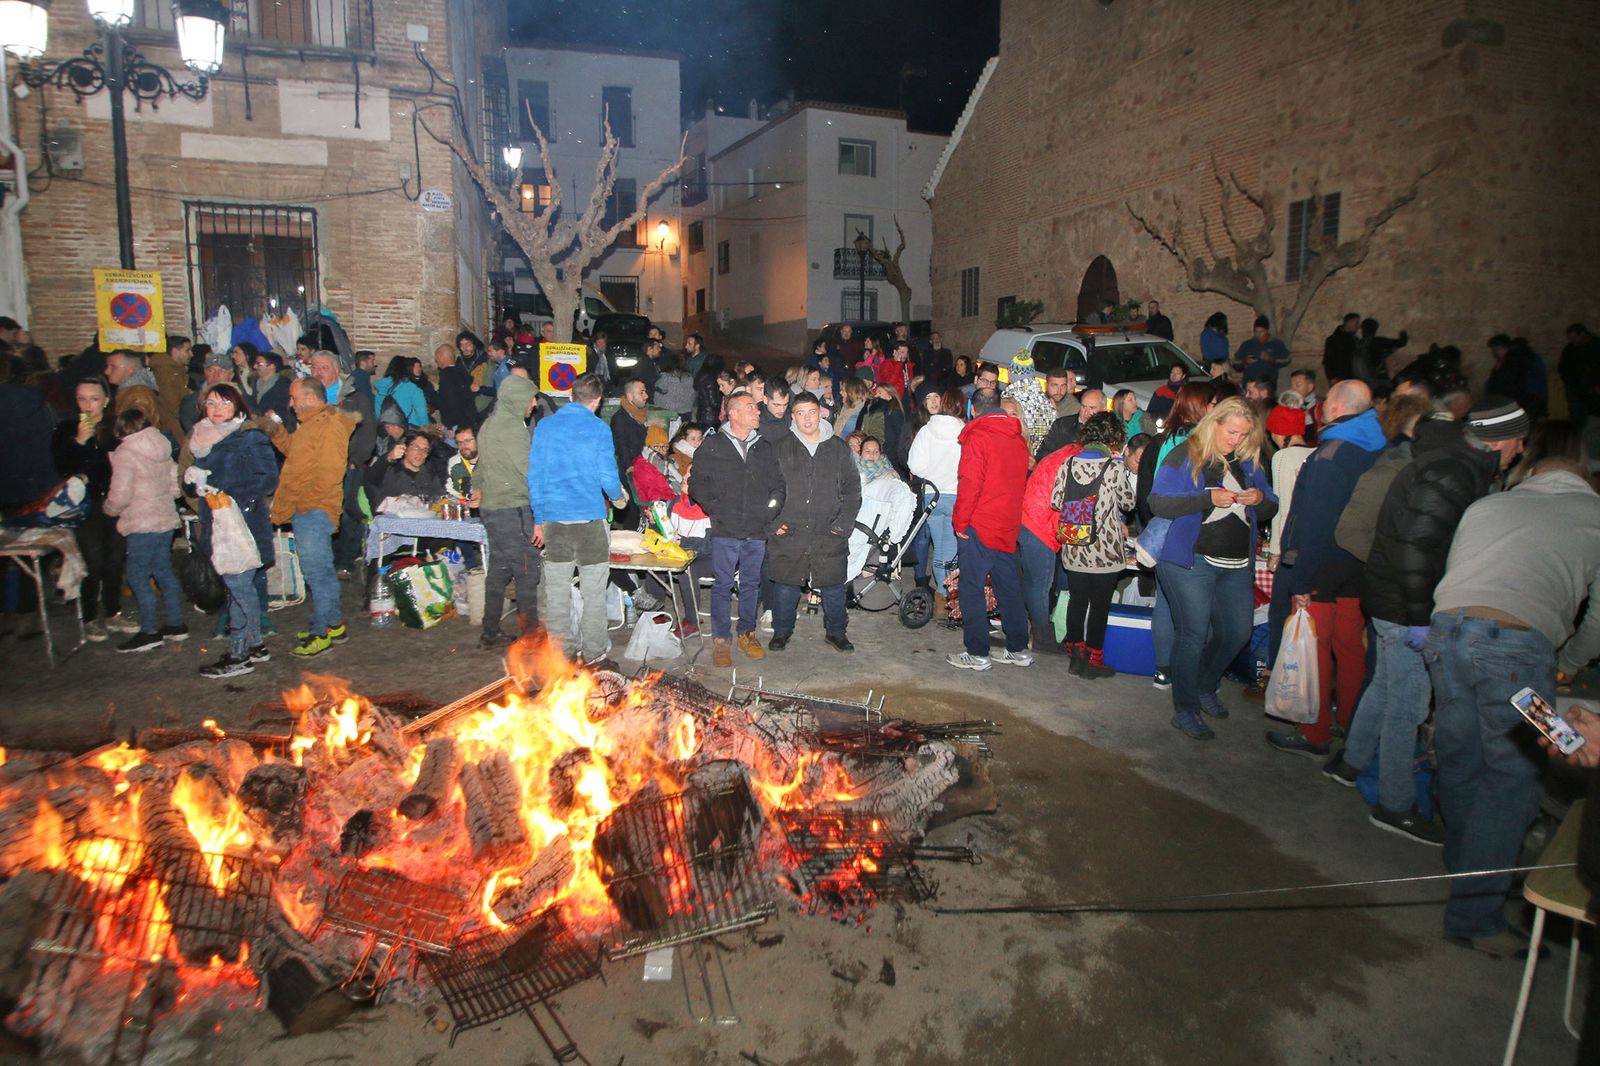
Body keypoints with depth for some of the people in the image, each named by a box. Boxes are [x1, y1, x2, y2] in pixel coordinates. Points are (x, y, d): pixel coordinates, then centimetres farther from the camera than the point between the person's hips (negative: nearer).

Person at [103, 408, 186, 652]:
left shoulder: (125, 454, -12)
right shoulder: (163, 451, 10)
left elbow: (120, 495, -15)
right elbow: (175, 486, 11)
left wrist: (110, 509, 3)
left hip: (142, 524, -8)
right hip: (166, 520, 8)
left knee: (138, 577, 0)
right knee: (164, 572, 15)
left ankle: (150, 633, 2)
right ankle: (176, 625, 19)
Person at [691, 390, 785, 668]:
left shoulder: (765, 447, 12)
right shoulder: (712, 446, 1)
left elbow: (778, 483, 14)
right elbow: (699, 485, 0)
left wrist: (771, 510, -1)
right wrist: (719, 511, -8)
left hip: (757, 530, 3)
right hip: (725, 530, -3)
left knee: (752, 583, 11)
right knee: (723, 585, 1)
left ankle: (747, 633, 24)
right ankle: (720, 640, 10)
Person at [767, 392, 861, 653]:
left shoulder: (838, 448, 5)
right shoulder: (780, 447, 3)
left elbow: (852, 489, 7)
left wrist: (843, 524, -1)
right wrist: (773, 522, -4)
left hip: (829, 536, 1)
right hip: (788, 534, 0)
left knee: (833, 586, 7)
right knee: (785, 586, 7)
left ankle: (836, 631, 25)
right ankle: (781, 631, 25)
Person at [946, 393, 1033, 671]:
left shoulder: (977, 437, -12)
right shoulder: (1019, 440, 9)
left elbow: (969, 484, -17)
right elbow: (1021, 482, 16)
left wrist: (960, 521, -9)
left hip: (978, 526, -7)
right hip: (1009, 527, 7)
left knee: (971, 589, 1)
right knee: (1009, 588, 14)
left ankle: (977, 654, 4)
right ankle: (1018, 650, 21)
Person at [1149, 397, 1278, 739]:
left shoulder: (1249, 462, 12)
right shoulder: (1185, 455, -5)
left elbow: (1270, 510, 18)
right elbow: (1158, 503, -13)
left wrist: (1261, 499, -6)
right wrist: (1209, 498, -21)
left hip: (1237, 565, 6)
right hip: (1190, 560, -6)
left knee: (1237, 632, 9)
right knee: (1194, 633, -5)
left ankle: (1205, 687, 33)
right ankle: (1185, 709, 8)